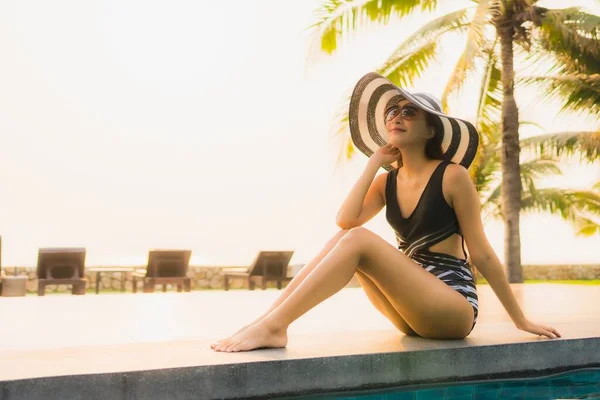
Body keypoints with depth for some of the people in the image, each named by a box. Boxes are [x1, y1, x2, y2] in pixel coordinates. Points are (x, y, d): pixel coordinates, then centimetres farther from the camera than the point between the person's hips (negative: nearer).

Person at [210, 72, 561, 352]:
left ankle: (275, 326, -29)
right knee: (344, 238, -10)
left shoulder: (453, 175, -7)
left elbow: (481, 253, -4)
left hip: (454, 310, -6)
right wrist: (374, 162, -3)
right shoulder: (388, 181, 10)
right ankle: (265, 321, -18)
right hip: (414, 313, 6)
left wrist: (522, 321, 0)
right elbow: (346, 219, -9)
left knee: (358, 240, -23)